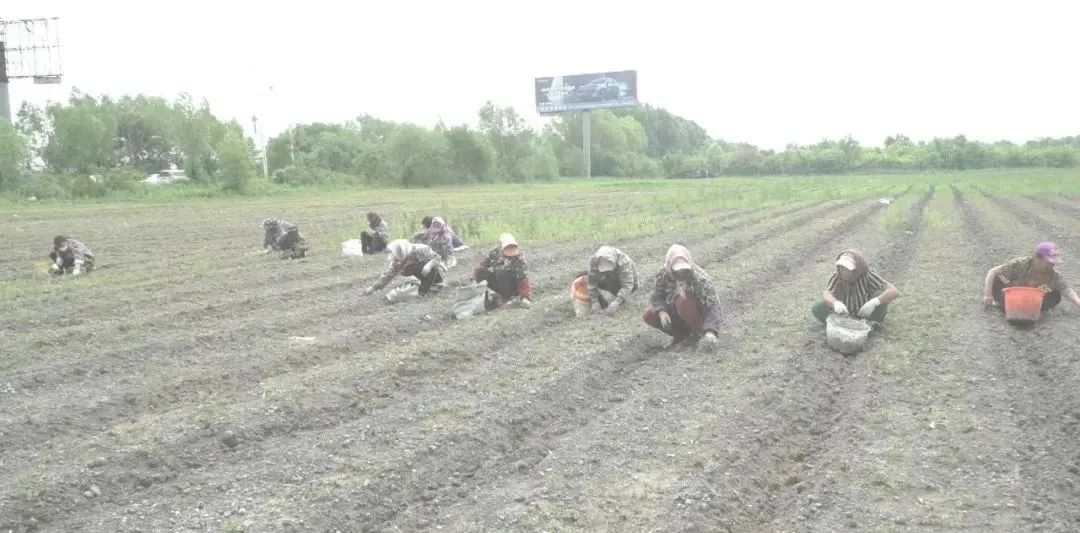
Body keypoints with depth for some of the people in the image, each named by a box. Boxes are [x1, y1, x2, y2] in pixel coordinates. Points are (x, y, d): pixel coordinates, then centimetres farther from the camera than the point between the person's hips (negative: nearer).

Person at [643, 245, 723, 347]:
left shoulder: (699, 278, -29)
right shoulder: (664, 274, -15)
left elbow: (713, 306, -32)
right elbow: (657, 296, -5)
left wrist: (710, 332, -47)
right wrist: (661, 312, -27)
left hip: (699, 314, -5)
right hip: (675, 313, 5)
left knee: (683, 300, -34)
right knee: (649, 315, -15)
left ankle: (698, 332, -10)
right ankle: (682, 333, 4)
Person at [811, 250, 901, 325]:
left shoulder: (868, 276, -28)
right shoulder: (836, 276, -21)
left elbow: (894, 292, -36)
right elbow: (826, 295, -38)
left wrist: (874, 302, -53)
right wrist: (835, 303, -62)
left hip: (866, 313, -1)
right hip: (845, 312, 1)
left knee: (882, 294, -30)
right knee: (817, 309, -23)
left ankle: (875, 323, -4)